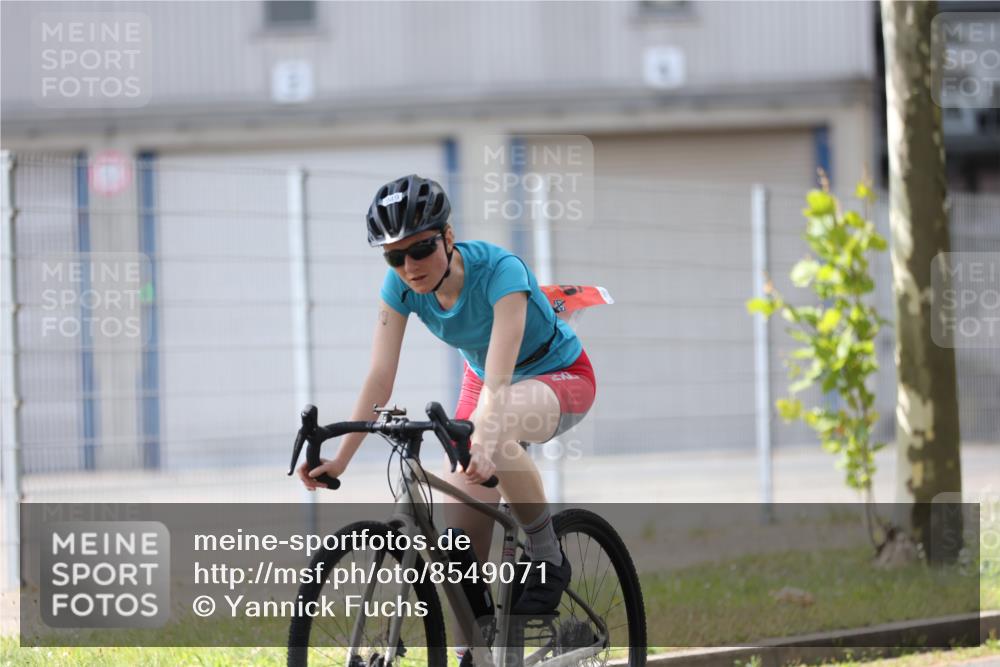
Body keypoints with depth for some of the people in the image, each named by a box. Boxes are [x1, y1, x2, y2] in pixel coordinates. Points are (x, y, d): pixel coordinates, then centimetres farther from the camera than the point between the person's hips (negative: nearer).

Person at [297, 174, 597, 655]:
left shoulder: (499, 271, -34)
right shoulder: (400, 286, -18)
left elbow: (500, 376, -45)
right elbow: (380, 377, -21)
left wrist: (485, 444, -62)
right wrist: (340, 458, -32)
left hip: (559, 377, -6)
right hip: (482, 380, 6)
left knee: (496, 431, -40)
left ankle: (549, 563, -21)